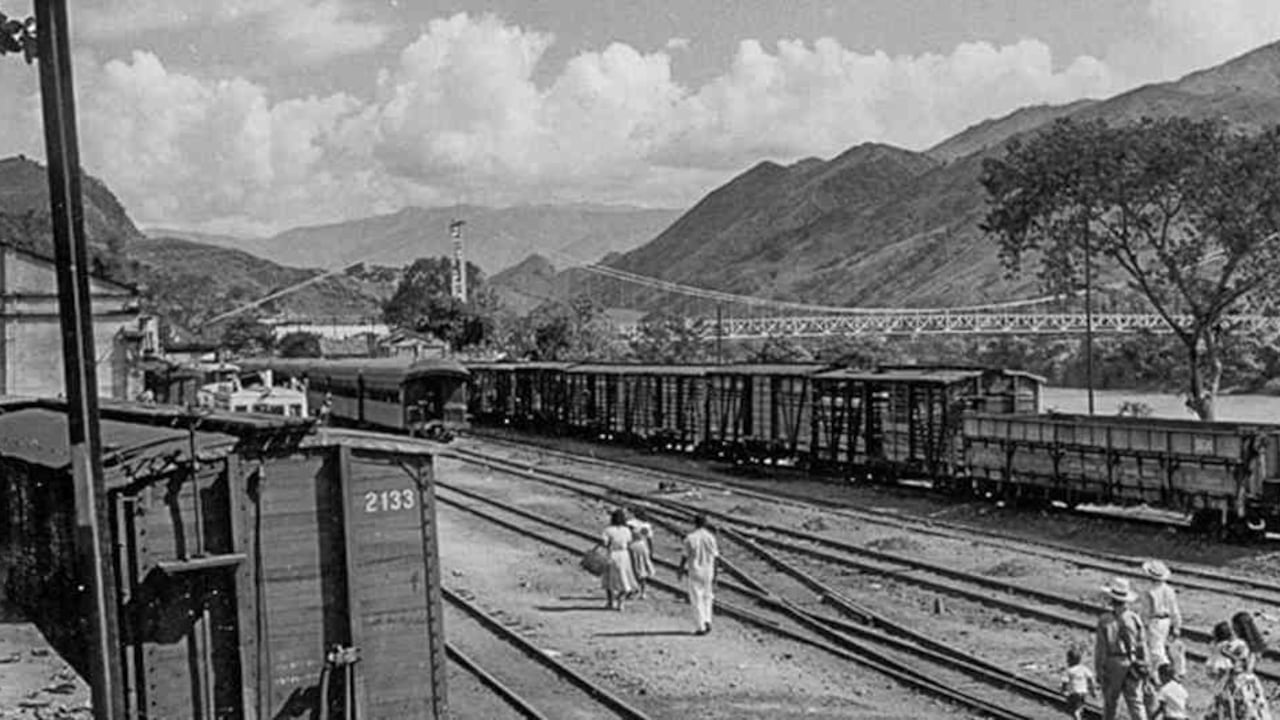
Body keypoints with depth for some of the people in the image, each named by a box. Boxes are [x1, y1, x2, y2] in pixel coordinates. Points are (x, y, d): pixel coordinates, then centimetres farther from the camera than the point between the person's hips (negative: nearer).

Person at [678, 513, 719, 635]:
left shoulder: (690, 538, -11)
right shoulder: (711, 537, -3)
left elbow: (685, 556, -8)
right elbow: (715, 557, 0)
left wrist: (681, 570, 8)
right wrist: (715, 575, 7)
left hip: (694, 571, -3)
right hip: (708, 571, 3)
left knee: (697, 599, 4)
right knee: (707, 597, 20)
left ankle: (701, 627, 1)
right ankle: (707, 621, 4)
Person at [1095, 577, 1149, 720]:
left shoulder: (1105, 620, -15)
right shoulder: (1134, 618, -7)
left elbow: (1101, 648, -12)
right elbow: (1141, 645, -2)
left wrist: (1098, 671, -2)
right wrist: (1143, 666, 9)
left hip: (1112, 665, -2)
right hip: (1132, 665, 2)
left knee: (1110, 700, 16)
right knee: (1135, 701, 5)